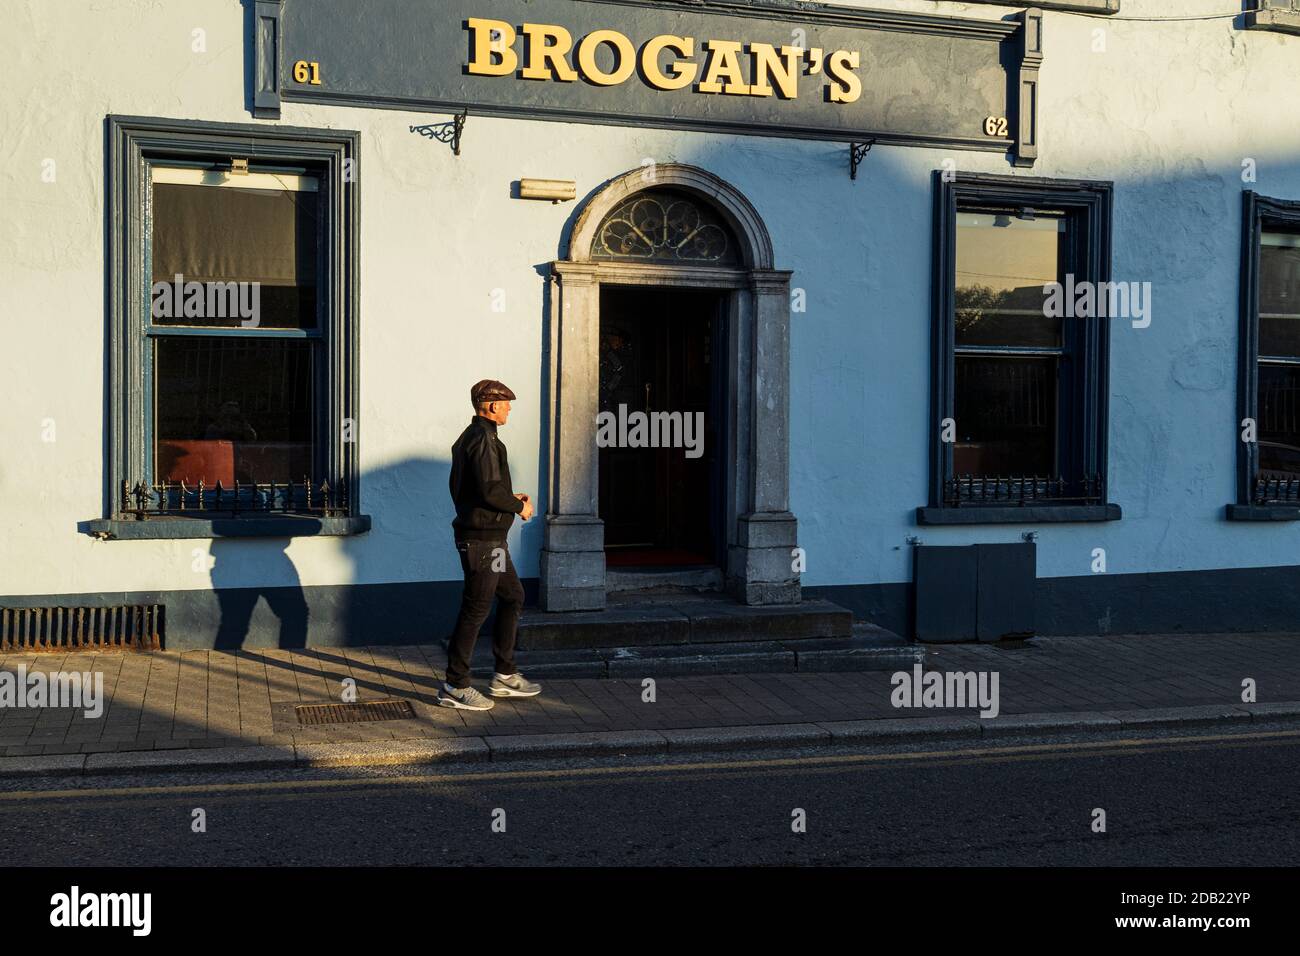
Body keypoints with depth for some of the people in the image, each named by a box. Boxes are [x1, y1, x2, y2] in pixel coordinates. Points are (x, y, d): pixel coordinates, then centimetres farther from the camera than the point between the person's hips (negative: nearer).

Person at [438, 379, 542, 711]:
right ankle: (455, 687, 4)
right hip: (482, 538, -11)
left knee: (513, 597, 17)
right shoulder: (484, 439, -17)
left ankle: (505, 676, 24)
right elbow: (490, 490, -25)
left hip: (490, 538, 11)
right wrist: (519, 507, -8)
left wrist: (511, 499, 15)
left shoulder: (469, 437, 16)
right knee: (475, 610, -4)